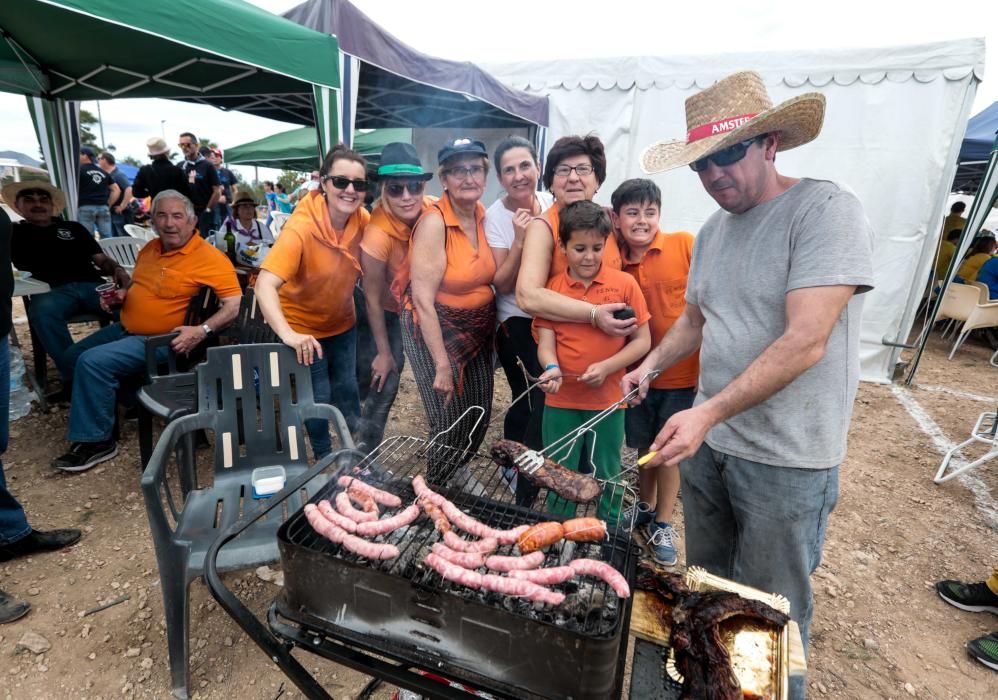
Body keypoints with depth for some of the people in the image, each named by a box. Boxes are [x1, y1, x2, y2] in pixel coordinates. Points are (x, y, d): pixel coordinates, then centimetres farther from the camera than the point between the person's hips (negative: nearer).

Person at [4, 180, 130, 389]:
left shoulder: (74, 228, 30)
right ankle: (75, 379, -37)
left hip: (92, 285, 1)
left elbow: (102, 259, 19)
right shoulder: (15, 232, 27)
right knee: (42, 310, -38)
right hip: (54, 291, -1)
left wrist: (117, 269, 0)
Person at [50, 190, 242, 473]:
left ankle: (96, 441, -5)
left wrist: (202, 331, -39)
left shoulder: (209, 258, -22)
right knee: (72, 356, 20)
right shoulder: (150, 248, 5)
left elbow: (236, 304, -29)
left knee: (92, 362, -22)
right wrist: (122, 293, 3)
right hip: (124, 328, 10)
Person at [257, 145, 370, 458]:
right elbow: (265, 285, -38)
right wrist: (288, 334, -53)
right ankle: (324, 457, 30)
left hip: (343, 322, 4)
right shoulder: (301, 228, -30)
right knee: (318, 398, 5)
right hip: (304, 328, -4)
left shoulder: (363, 220, -15)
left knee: (347, 389, 16)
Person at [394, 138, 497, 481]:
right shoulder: (434, 223, -20)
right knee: (450, 421, 0)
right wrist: (442, 365, -20)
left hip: (478, 326, 7)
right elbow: (423, 300, -22)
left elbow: (493, 278, 7)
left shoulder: (483, 215, 0)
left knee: (479, 415, 14)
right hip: (435, 329, -6)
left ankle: (457, 471, 45)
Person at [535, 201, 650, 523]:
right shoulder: (550, 288, -1)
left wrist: (606, 367, -17)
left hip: (607, 400, -1)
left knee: (606, 479, 16)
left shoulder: (624, 283, -5)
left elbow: (642, 341, -3)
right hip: (561, 401, 1)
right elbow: (546, 342, -1)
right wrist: (552, 369, -22)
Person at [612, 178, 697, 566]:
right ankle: (645, 507, 43)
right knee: (644, 446, 18)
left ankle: (663, 525, 31)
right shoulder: (617, 264, -1)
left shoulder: (685, 244, -10)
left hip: (682, 371, -3)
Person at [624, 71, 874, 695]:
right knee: (706, 584, 24)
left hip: (787, 459, -7)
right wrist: (651, 364, 2)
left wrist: (707, 413, -29)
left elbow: (805, 342, -24)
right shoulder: (713, 232, 8)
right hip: (709, 439, 7)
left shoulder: (827, 210, -15)